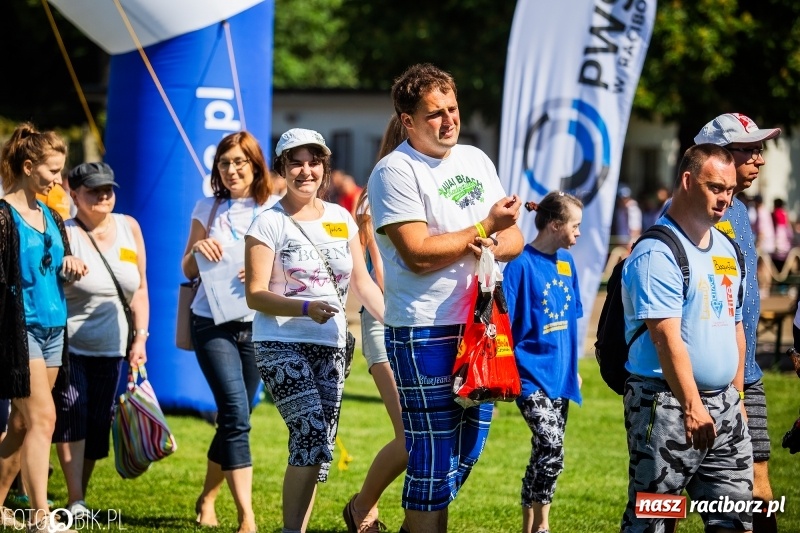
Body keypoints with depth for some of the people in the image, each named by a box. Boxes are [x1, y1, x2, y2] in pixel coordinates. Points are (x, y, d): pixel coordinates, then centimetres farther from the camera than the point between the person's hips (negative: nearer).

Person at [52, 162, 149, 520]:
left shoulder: (128, 228, 6)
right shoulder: (64, 235, -10)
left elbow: (139, 289, 11)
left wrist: (140, 338, 6)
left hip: (110, 350, 5)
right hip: (68, 347, -5)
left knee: (98, 423, 5)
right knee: (71, 415, -15)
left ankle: (81, 495, 17)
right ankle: (75, 502, -13)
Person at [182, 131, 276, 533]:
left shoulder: (273, 212, 1)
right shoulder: (208, 209, 5)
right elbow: (189, 271, 10)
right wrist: (197, 250, -12)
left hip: (255, 326, 1)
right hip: (213, 323, -1)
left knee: (233, 419, 10)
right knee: (236, 414, -16)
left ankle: (207, 498, 33)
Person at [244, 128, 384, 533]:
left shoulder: (341, 219, 10)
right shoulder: (269, 224, -5)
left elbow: (362, 282, 16)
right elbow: (255, 295, -9)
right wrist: (306, 308, -23)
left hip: (330, 346, 6)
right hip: (282, 344, -5)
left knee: (319, 446, 4)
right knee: (312, 432, -20)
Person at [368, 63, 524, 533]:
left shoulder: (476, 160, 13)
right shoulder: (396, 172, -10)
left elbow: (514, 238, 12)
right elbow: (419, 255, -18)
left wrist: (491, 247, -11)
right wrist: (486, 228, -9)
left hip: (480, 327, 7)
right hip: (426, 333, -7)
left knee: (465, 454, 13)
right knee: (434, 460, -5)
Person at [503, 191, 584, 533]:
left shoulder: (566, 262, 9)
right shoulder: (521, 264, -13)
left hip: (559, 374, 7)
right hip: (530, 374, -7)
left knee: (548, 453, 10)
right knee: (551, 446, -18)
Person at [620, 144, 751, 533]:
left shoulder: (727, 249, 15)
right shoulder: (657, 253, -13)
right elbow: (668, 338, -19)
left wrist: (736, 395, 19)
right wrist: (693, 408, -22)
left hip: (724, 405, 8)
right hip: (668, 403, -8)